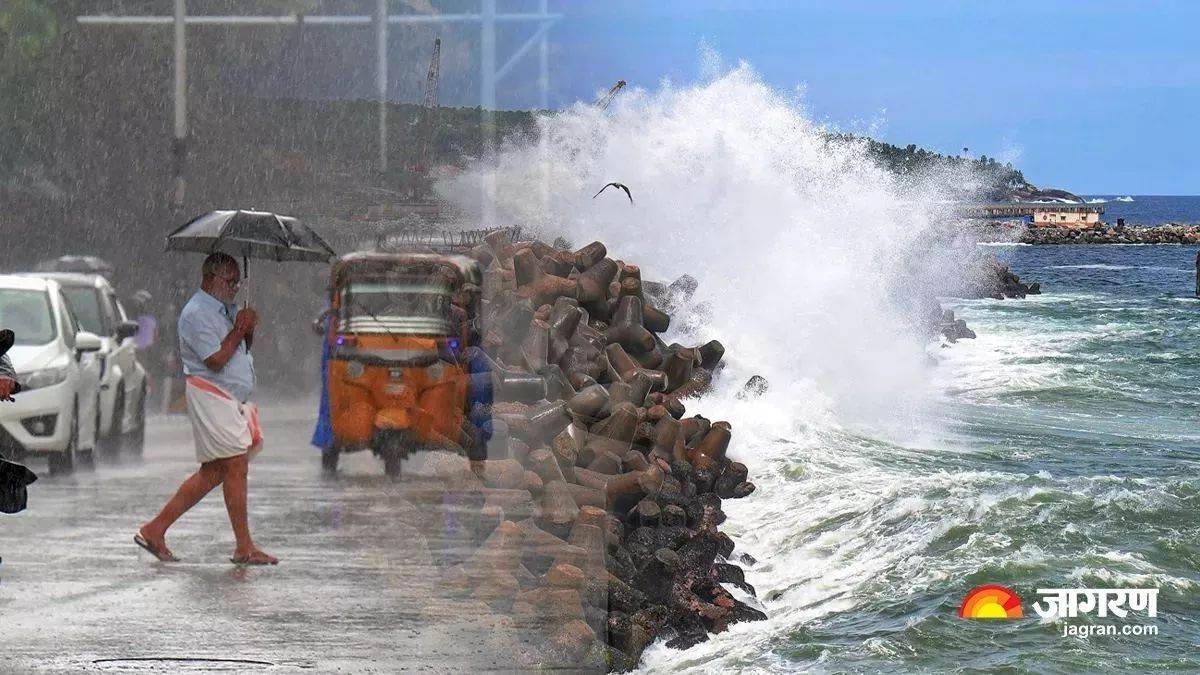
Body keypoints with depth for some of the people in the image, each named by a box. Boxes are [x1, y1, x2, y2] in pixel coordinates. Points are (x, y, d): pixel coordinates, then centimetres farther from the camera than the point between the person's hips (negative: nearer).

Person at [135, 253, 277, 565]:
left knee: (211, 473, 9)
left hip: (231, 400, 10)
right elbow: (216, 360, -20)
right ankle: (244, 548, -6)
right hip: (210, 396, -10)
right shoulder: (196, 314, -13)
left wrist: (248, 330, 1)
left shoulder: (226, 309, 17)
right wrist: (239, 331, -12)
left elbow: (243, 349, 21)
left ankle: (155, 530, 13)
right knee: (236, 467, -10)